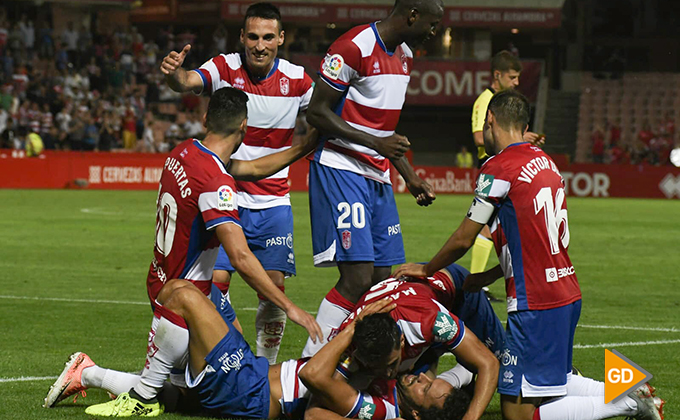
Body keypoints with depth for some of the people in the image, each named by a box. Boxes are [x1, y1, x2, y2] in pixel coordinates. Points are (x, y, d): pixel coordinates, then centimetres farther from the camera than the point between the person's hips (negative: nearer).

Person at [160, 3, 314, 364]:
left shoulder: (296, 79, -2)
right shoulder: (225, 68, -9)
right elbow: (186, 82, -28)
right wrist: (173, 71, -52)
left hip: (274, 202, 2)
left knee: (274, 287, -3)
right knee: (215, 281, -12)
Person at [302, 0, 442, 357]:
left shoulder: (404, 56, 14)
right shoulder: (354, 47, -15)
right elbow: (317, 113, -15)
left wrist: (411, 178, 21)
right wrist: (376, 142, -19)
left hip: (377, 177, 9)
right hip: (340, 170, -9)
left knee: (382, 279, 4)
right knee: (358, 277, -16)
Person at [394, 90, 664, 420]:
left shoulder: (498, 167, -12)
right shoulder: (545, 161, 13)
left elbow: (463, 240, -4)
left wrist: (425, 270, 14)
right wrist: (489, 276, 27)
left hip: (536, 305, -9)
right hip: (567, 294, 9)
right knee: (552, 382, 23)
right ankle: (629, 393, 8)